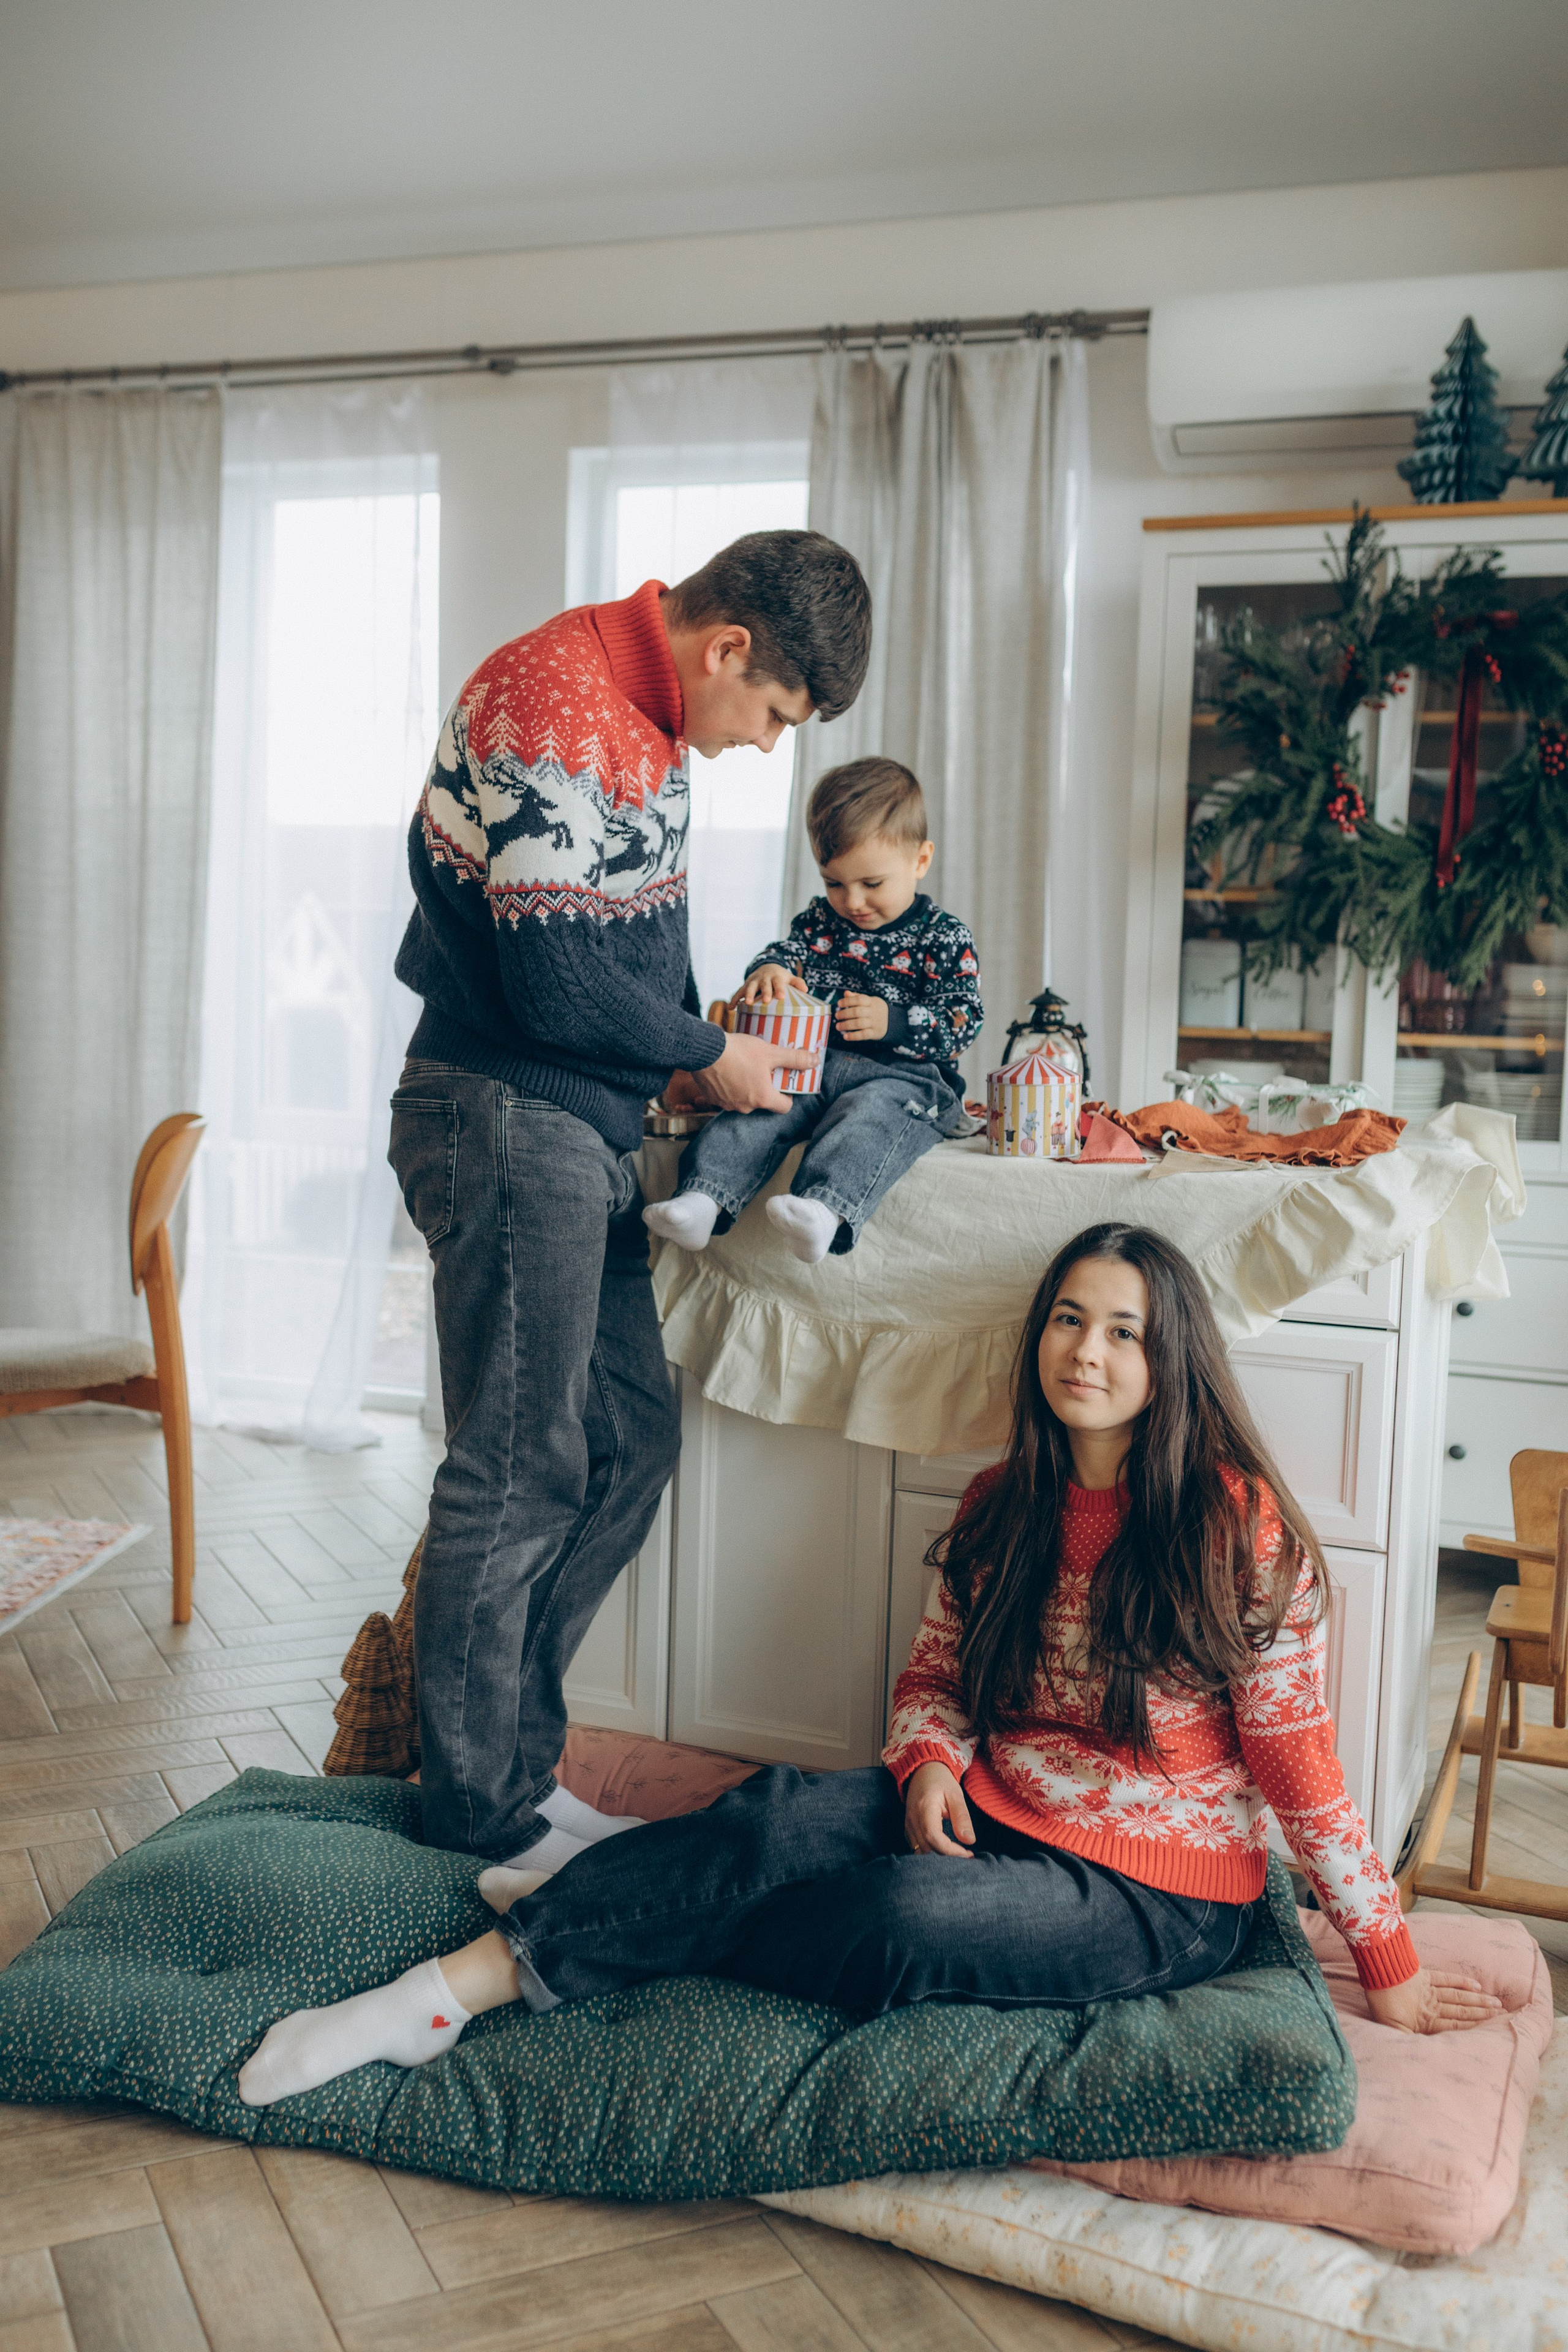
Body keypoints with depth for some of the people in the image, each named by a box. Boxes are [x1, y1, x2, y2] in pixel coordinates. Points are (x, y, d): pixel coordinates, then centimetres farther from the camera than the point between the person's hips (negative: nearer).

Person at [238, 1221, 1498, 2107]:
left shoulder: (1239, 1523, -13)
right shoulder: (1002, 1506, 4)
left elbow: (1299, 1761, -7)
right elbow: (936, 1676, 13)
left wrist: (1388, 1964, -4)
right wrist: (930, 1766, -9)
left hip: (1160, 1893, -5)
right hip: (995, 1816, 5)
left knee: (903, 1914, -32)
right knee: (782, 1811, -24)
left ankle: (635, 1918, -7)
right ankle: (454, 1983, -27)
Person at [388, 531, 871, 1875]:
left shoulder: (642, 715, 14)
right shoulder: (555, 704, -18)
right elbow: (556, 983, -23)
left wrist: (706, 1038, 8)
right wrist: (708, 1056, -8)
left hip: (583, 1131, 10)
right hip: (508, 1121, -10)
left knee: (632, 1439, 12)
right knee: (522, 1474, -2)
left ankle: (493, 1745, 24)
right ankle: (483, 1815, 13)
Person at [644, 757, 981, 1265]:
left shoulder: (944, 938, 3)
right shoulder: (820, 920, 18)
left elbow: (964, 1021, -3)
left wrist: (893, 1022, -19)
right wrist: (769, 972, -14)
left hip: (903, 1075, -5)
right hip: (810, 1064, 5)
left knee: (868, 1115, -38)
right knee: (758, 1107, -25)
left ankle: (825, 1209, -64)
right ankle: (704, 1198, -44)